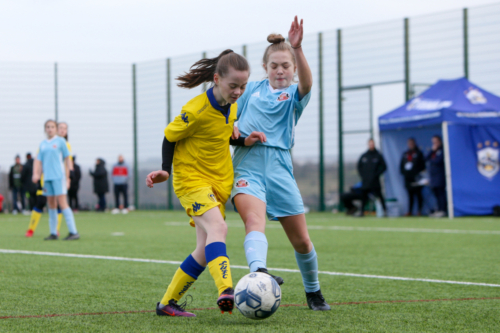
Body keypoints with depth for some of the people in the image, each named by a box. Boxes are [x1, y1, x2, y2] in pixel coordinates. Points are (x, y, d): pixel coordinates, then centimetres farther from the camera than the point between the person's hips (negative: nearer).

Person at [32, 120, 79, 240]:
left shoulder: (60, 141, 1)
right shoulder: (43, 144, 13)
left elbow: (67, 159, 2)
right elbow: (39, 161, 15)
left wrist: (68, 177, -1)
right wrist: (36, 174, 0)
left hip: (58, 176, -5)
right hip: (47, 177, 5)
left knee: (62, 203, -11)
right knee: (51, 205, 7)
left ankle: (73, 232, -10)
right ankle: (53, 233, 12)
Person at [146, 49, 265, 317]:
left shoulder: (232, 107, 3)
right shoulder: (196, 110, -19)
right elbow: (170, 136, -6)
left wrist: (245, 141, 2)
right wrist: (165, 170, -12)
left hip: (219, 183, 8)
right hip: (191, 180, -8)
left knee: (205, 251, 6)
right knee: (217, 227, -32)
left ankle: (167, 303, 18)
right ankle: (226, 292, -48)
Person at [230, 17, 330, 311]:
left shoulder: (294, 95, 6)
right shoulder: (252, 88, 15)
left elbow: (307, 83, -18)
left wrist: (297, 48, -34)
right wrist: (234, 128, 0)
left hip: (279, 168, 0)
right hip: (247, 163, 0)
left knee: (302, 241, 5)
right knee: (254, 220, -29)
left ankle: (314, 292, 28)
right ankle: (259, 272, -55)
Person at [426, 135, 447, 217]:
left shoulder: (442, 150, -5)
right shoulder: (433, 151, 19)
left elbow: (438, 161, -14)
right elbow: (426, 158, 9)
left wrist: (431, 160, 4)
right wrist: (432, 151, 0)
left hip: (440, 175, -8)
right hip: (433, 176, 8)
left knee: (441, 193, -9)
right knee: (436, 194, 7)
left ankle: (443, 210, -11)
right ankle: (439, 210, 9)